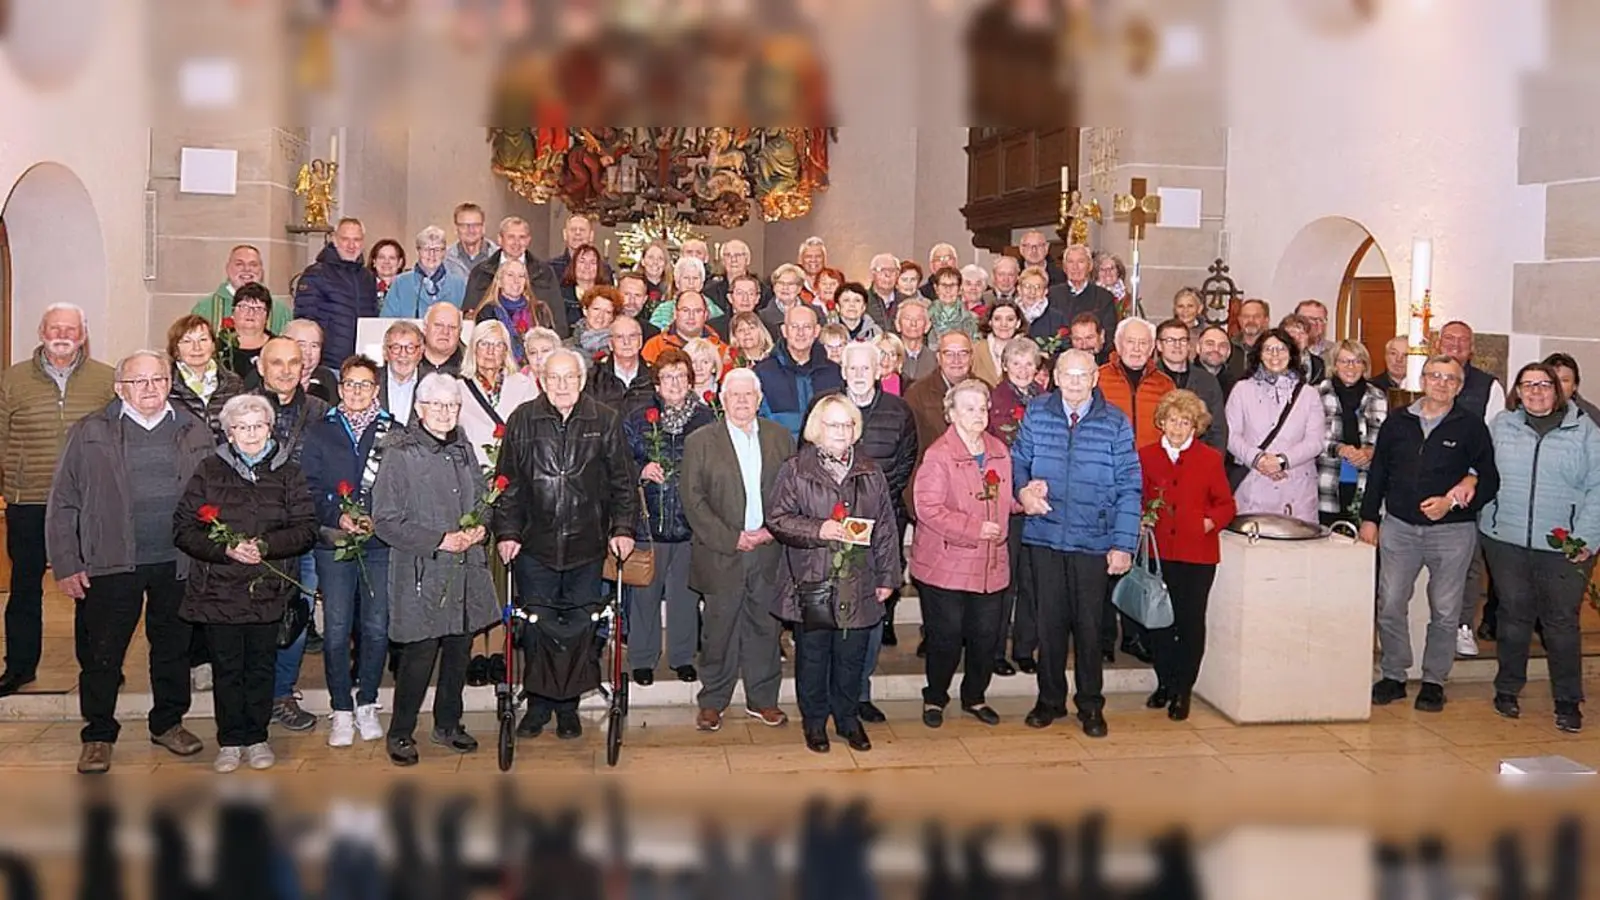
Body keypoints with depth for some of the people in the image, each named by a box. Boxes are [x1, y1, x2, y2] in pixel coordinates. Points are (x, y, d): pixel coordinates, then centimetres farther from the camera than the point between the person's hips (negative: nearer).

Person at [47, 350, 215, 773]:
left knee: (174, 649, 14)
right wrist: (66, 565, -4)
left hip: (178, 565, 2)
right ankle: (98, 736, 19)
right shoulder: (89, 434, 0)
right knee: (101, 654, 5)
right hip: (111, 565, -2)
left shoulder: (195, 434, 6)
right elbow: (62, 504, 1)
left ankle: (168, 723, 30)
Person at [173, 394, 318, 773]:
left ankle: (257, 738, 21)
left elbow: (307, 529, 0)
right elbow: (183, 529, -1)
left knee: (261, 667, 8)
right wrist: (225, 549, -16)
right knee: (226, 668, 5)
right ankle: (230, 741, 18)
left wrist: (265, 545, -16)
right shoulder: (209, 471, 3)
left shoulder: (287, 472, 6)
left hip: (268, 590, 1)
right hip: (218, 590, 0)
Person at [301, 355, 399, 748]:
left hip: (381, 543, 0)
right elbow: (309, 486, 3)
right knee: (336, 630, 0)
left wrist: (378, 520, -12)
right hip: (333, 543, 0)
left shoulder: (394, 432, 5)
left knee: (377, 627, 4)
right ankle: (341, 710, 11)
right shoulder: (319, 432, 8)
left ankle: (367, 704, 19)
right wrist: (337, 517, -13)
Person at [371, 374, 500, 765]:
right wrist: (440, 540, -15)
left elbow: (482, 499, 24)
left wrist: (479, 528, 2)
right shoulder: (401, 454, -8)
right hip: (422, 574, -6)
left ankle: (448, 724, 28)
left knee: (459, 649, 12)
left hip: (466, 571, 6)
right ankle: (400, 733, 12)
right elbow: (385, 521, -10)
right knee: (419, 655, -4)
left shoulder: (464, 450, 12)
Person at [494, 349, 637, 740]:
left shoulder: (605, 421, 2)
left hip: (586, 546, 0)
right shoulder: (522, 420, 3)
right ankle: (538, 704, 19)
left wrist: (623, 528, -2)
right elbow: (507, 482, 5)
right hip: (535, 546, 0)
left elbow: (624, 481, 5)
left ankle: (568, 706, 20)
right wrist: (506, 532, -1)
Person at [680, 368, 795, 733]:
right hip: (722, 554, -2)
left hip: (768, 551, 2)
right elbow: (693, 500, -5)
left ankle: (762, 699, 23)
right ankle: (712, 702, 18)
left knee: (765, 626, 9)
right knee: (719, 630, 4)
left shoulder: (780, 438, 8)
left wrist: (773, 529, -8)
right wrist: (732, 538, -12)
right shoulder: (700, 442, 0)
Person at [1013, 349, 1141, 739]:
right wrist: (1023, 489, -11)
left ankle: (1091, 706, 21)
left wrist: (1124, 544, -7)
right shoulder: (1036, 414, 3)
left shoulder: (1116, 423, -2)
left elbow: (1128, 488, -2)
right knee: (1050, 620, 9)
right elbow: (1018, 460, 11)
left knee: (1089, 623, 6)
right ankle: (1050, 699, 24)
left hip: (1094, 541, -1)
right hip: (1045, 535, 1)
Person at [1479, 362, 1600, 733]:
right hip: (1506, 540, 1)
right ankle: (1507, 689, 23)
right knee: (1513, 615, 9)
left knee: (1562, 621, 1)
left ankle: (1568, 701, 12)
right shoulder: (1501, 426, 9)